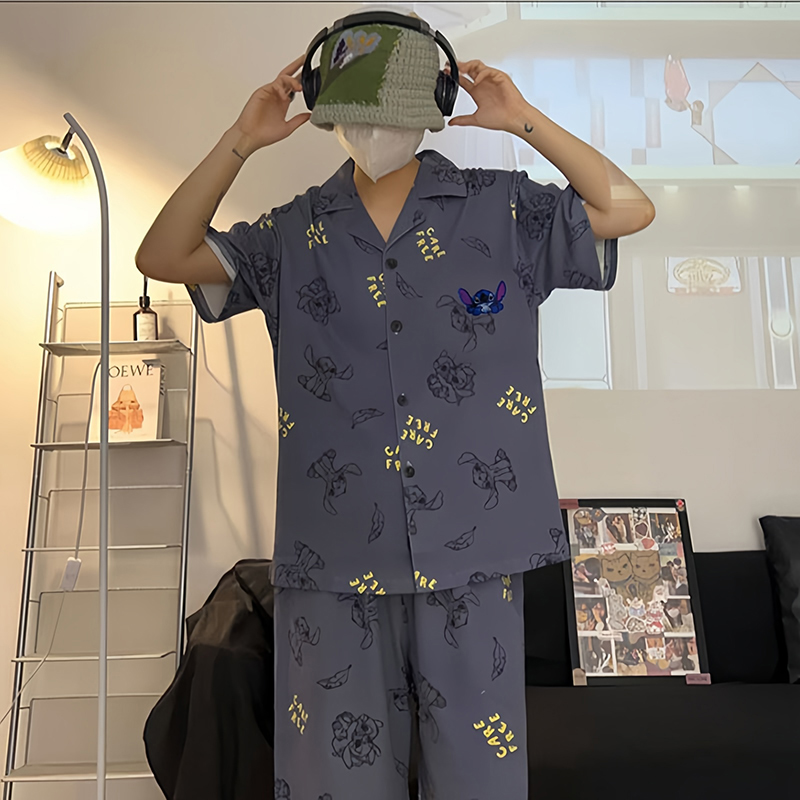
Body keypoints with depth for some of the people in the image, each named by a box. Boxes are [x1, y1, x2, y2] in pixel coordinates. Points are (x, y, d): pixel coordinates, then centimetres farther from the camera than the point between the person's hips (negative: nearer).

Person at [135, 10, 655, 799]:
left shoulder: (500, 209, 5)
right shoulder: (294, 233, 8)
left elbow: (629, 209, 3)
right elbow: (163, 256, 6)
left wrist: (525, 122, -3)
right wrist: (240, 142, -3)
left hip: (470, 547, 0)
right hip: (334, 553, 2)